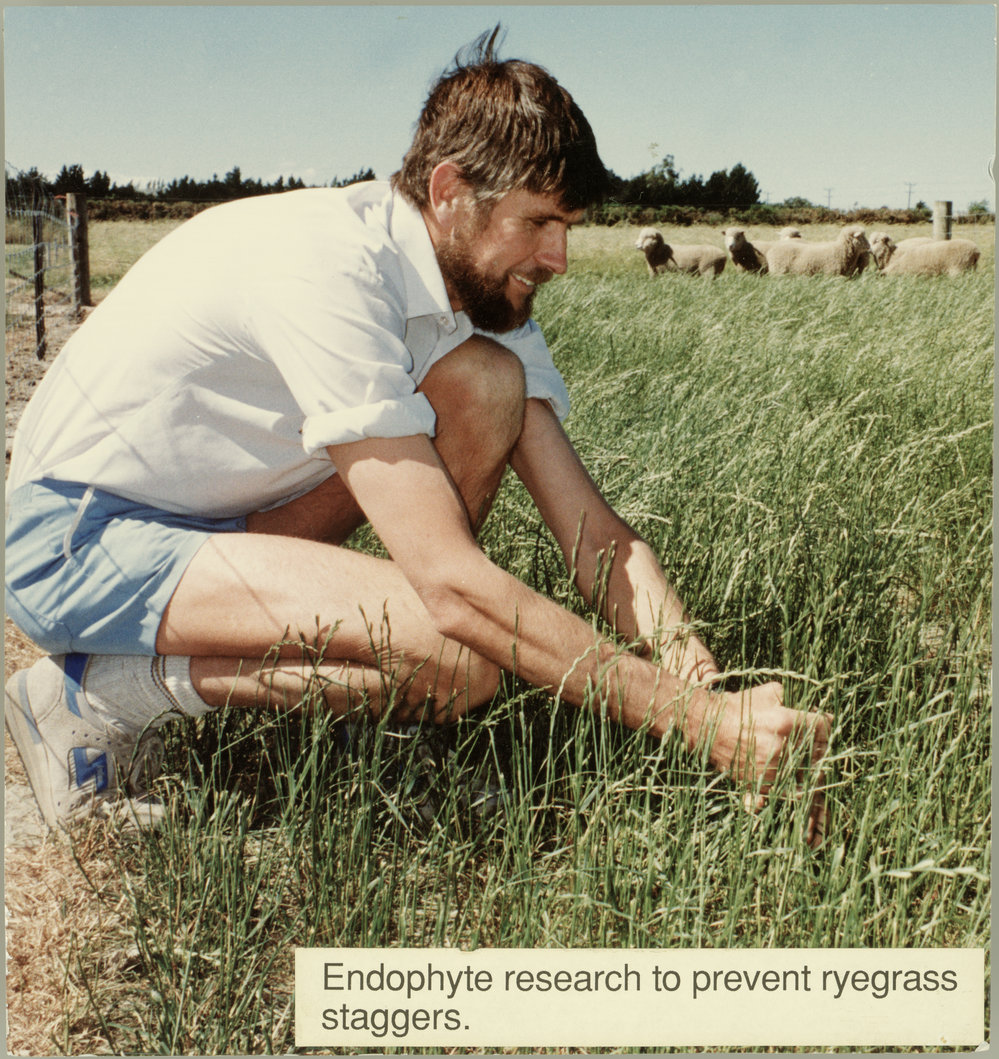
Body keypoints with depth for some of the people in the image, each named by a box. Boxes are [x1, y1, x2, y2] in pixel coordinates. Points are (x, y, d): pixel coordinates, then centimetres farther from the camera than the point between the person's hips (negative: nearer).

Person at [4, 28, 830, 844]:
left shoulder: (485, 286, -4)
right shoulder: (328, 269, -29)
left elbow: (597, 539, -6)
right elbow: (452, 583, -33)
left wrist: (718, 693, -20)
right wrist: (698, 720, -30)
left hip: (215, 519, 8)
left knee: (487, 382, -12)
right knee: (459, 658, -26)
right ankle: (102, 693, -10)